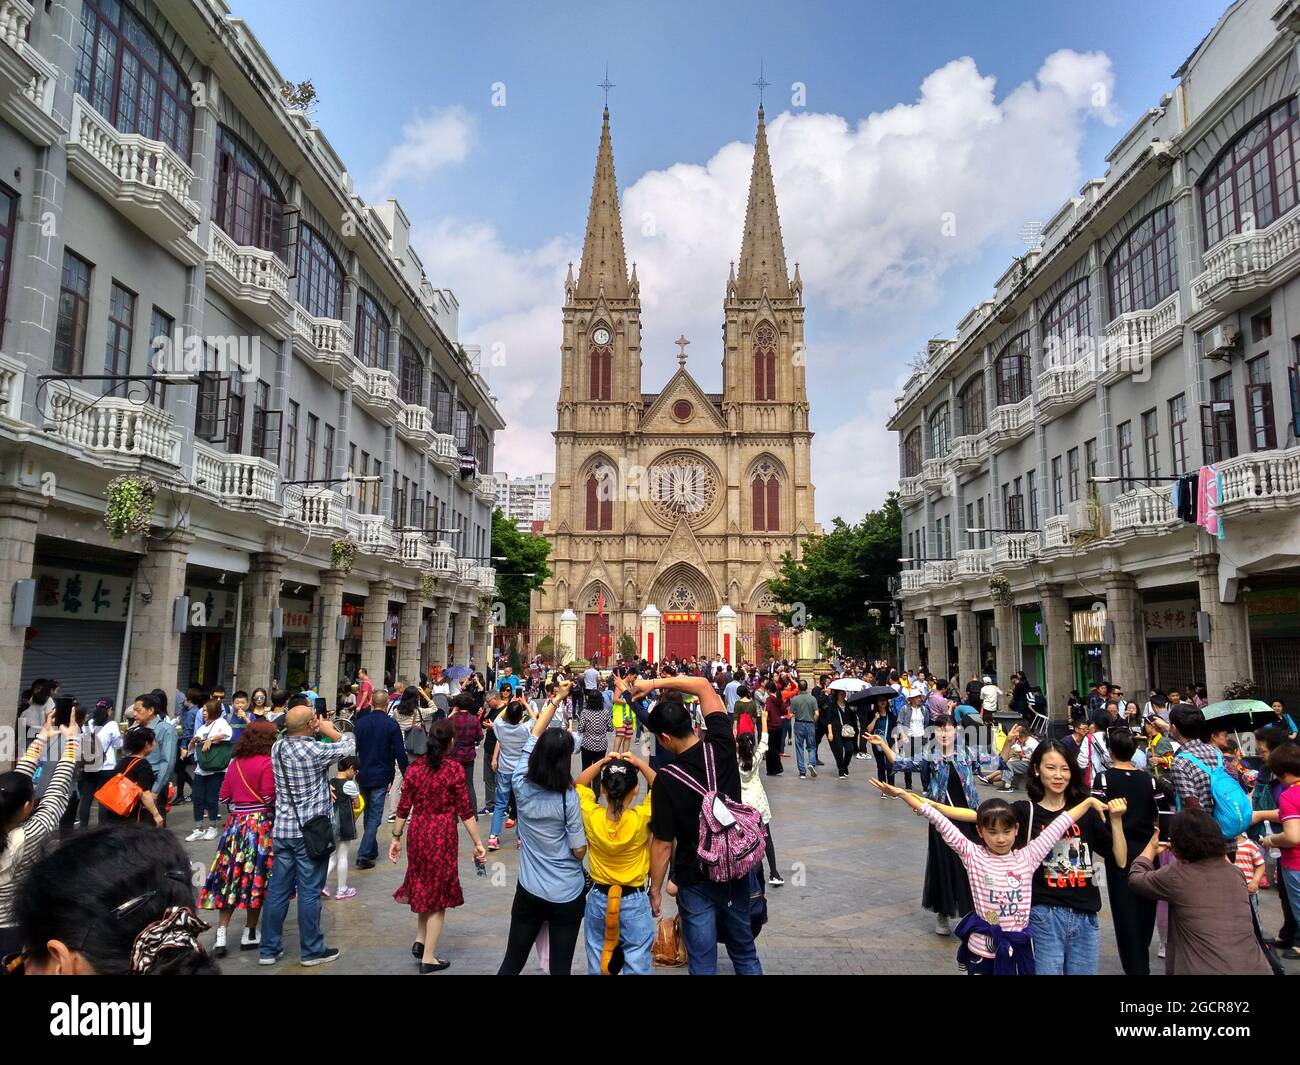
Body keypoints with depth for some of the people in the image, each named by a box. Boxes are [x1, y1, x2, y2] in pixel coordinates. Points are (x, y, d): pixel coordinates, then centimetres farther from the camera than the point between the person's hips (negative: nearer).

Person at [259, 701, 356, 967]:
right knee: (309, 893, 4)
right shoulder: (314, 750, -19)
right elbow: (350, 745, -5)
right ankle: (312, 951, 15)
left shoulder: (277, 747, 0)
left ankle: (269, 949, 22)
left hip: (283, 828, 6)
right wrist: (331, 731, 10)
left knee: (278, 890, 13)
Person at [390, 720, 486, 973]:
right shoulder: (455, 769, -12)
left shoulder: (415, 766, -2)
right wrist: (478, 843, -4)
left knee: (423, 885, 27)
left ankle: (420, 941, 25)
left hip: (418, 832, 4)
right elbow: (465, 811, -11)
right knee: (437, 891, 10)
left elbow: (403, 807, 1)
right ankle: (428, 958, 17)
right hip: (442, 834, -4)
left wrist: (396, 838, 11)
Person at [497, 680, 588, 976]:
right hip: (567, 895, -3)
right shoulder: (568, 798, -20)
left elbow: (533, 737, 3)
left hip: (528, 891, 4)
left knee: (511, 963, 16)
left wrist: (555, 700, 8)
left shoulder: (521, 786, -9)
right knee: (561, 967, 9)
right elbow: (579, 851, -12)